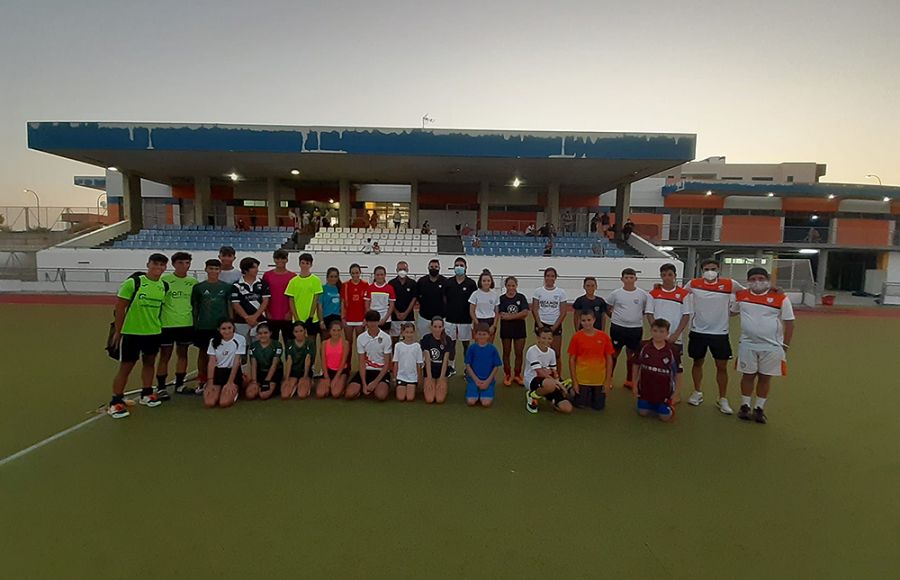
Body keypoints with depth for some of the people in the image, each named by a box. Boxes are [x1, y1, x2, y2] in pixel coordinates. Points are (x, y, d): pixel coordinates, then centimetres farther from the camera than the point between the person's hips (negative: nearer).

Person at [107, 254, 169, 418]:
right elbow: (120, 307, -9)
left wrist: (158, 326, 10)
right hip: (131, 332, -5)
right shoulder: (133, 282, -13)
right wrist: (117, 331, -8)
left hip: (154, 332, 5)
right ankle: (115, 402, 11)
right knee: (126, 366, 1)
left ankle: (146, 394, 32)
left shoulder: (164, 286, 3)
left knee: (149, 362, 16)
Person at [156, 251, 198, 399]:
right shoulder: (164, 280, -4)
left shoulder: (193, 282, 6)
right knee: (165, 355, 3)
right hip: (167, 324, -3)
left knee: (183, 354, 12)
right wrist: (157, 320, -4)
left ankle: (179, 384, 25)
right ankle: (161, 388, 12)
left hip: (187, 324, 4)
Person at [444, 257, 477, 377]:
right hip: (450, 319, 2)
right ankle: (451, 367, 22)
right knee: (451, 343, 9)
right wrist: (444, 314, 2)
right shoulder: (448, 282, 3)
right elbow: (444, 300, 8)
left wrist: (473, 318, -3)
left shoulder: (471, 283, -2)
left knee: (466, 344, 6)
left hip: (465, 320, -2)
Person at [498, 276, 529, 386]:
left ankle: (517, 375, 21)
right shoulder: (501, 298, -2)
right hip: (506, 328, 0)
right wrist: (519, 315, -12)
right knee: (506, 353, 9)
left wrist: (510, 316, -16)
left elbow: (525, 312, -13)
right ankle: (507, 375, 21)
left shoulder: (521, 297, 0)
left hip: (519, 328, 1)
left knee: (519, 353, 5)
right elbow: (502, 315, -12)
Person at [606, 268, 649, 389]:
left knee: (632, 355, 12)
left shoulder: (643, 294, -2)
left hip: (636, 329, 1)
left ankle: (629, 380, 27)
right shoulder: (615, 293, -3)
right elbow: (606, 308, 7)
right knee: (614, 353, 9)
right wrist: (614, 317, 0)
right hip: (618, 327, -1)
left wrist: (639, 316, 1)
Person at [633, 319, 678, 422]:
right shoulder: (644, 346, -10)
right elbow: (636, 365, 1)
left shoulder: (671, 350, -13)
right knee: (643, 412, 10)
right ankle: (652, 406, 41)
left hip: (664, 390, -1)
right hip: (645, 388, 2)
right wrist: (635, 384, 2)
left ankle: (669, 405, 36)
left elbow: (677, 372, -4)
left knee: (665, 416, 4)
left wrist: (676, 392, -4)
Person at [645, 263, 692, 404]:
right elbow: (649, 314, 1)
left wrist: (675, 334, -10)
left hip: (675, 338, -1)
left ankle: (676, 395, 14)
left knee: (677, 366, 3)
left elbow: (686, 316, -2)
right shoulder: (654, 293, 2)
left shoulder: (683, 294, -1)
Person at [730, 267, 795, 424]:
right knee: (748, 375, 10)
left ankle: (759, 408, 21)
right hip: (747, 344, 2)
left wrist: (785, 346, -3)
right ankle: (745, 405, 22)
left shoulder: (781, 298, -8)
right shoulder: (741, 296, 0)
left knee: (765, 377, 8)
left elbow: (789, 323, -3)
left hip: (772, 346, -1)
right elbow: (731, 311, 19)